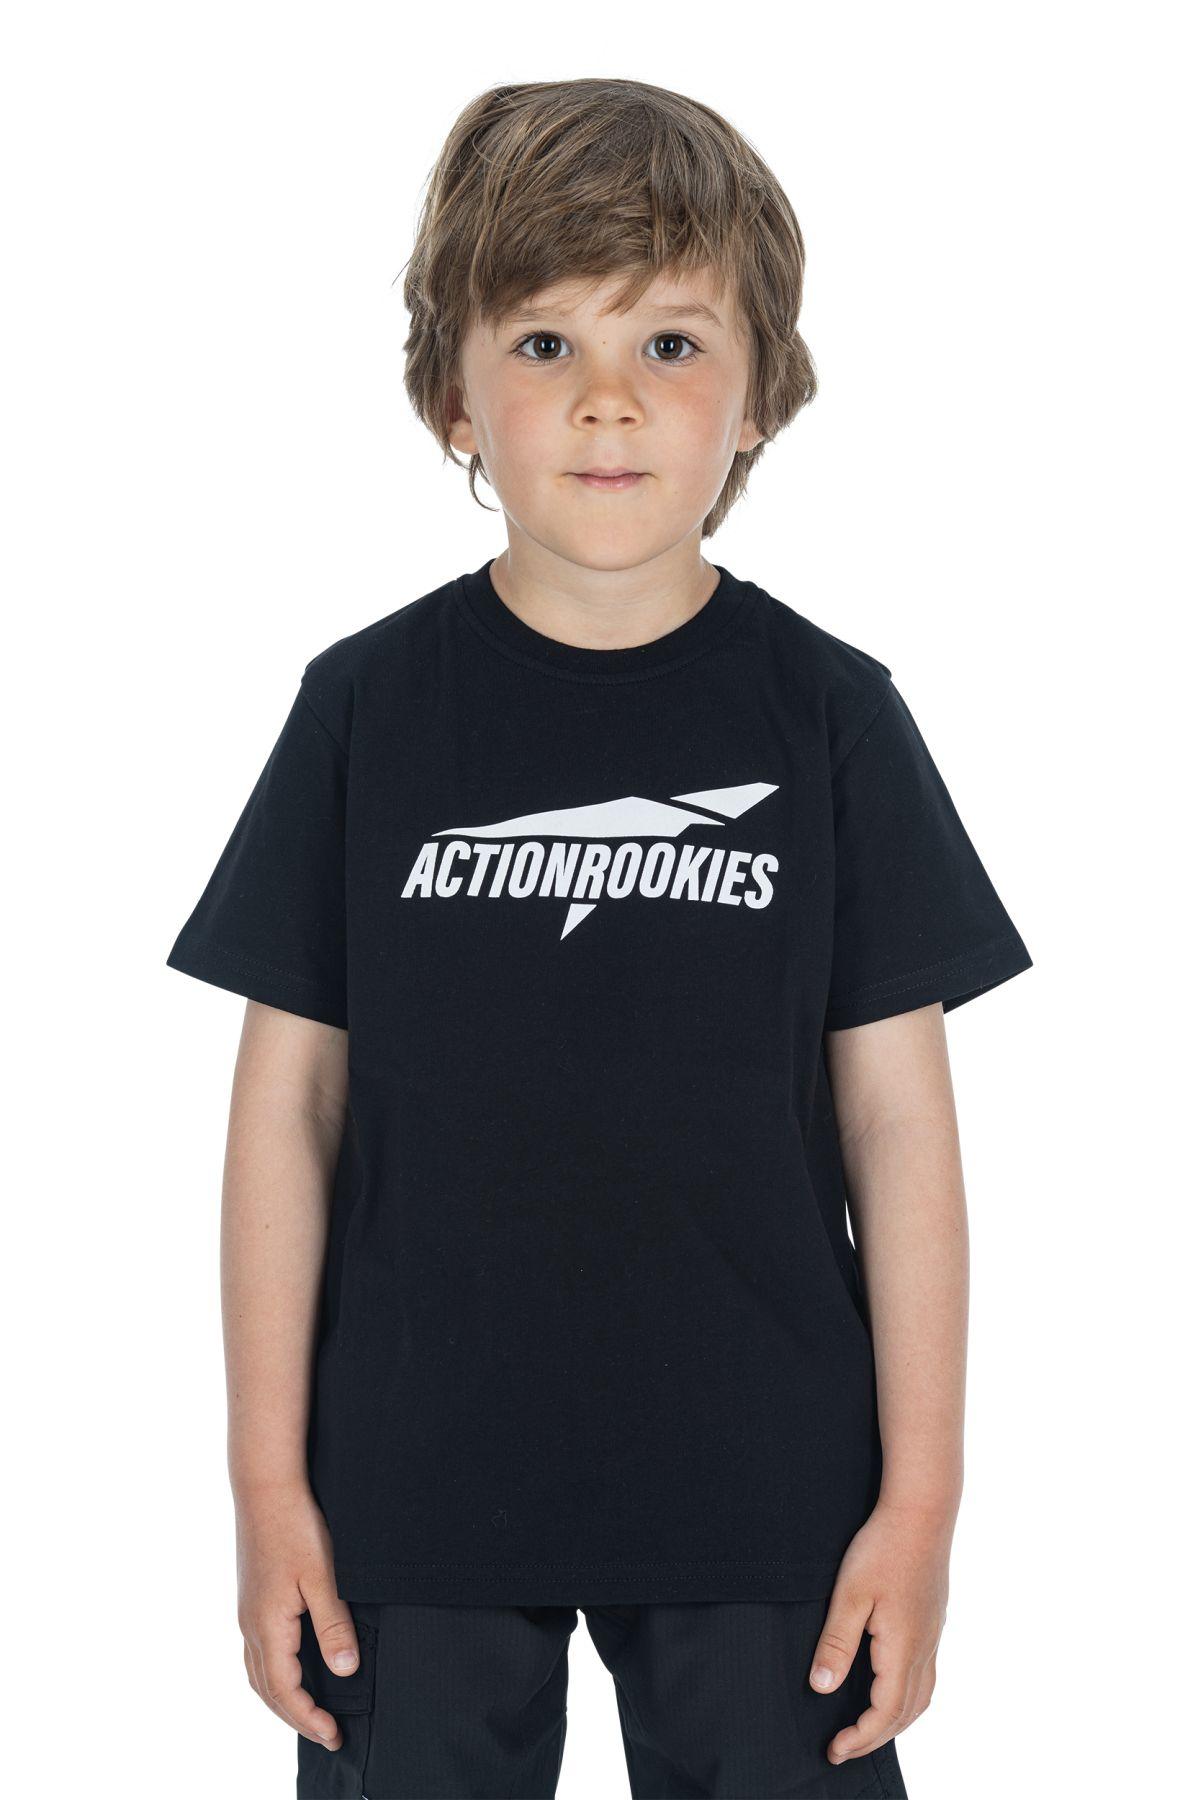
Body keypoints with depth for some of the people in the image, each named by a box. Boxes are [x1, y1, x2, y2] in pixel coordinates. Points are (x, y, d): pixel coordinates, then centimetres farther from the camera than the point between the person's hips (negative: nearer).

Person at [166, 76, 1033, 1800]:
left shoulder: (829, 717, -3)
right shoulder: (366, 707, -2)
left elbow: (897, 1115, -1)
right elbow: (291, 1097, 1)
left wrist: (921, 1494, -3)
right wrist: (270, 1479, 0)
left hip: (764, 1494, 0)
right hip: (414, 1493, 1)